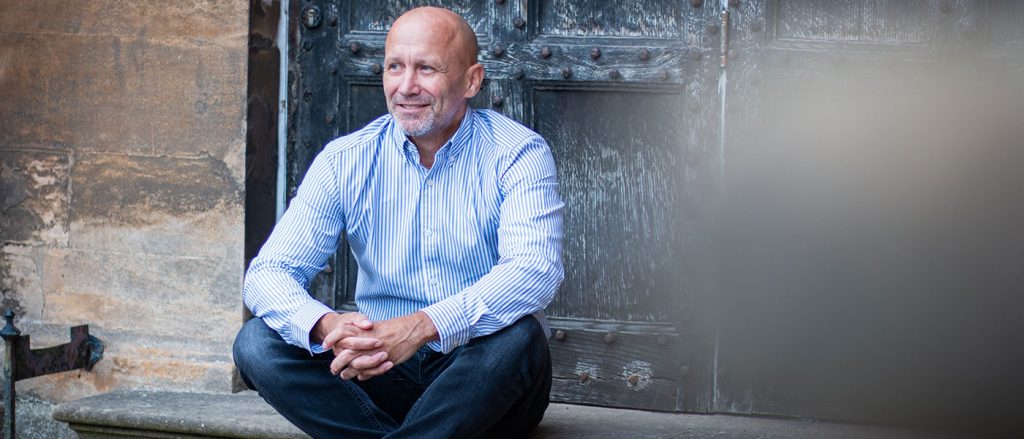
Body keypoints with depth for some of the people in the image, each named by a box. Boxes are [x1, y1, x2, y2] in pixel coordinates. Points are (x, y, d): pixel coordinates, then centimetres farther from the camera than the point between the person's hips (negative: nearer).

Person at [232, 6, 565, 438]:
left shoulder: (519, 154, -8)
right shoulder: (345, 161, 1)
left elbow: (535, 271, -24)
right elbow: (269, 273, -6)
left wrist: (425, 325, -39)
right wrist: (327, 326, -31)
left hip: (481, 376, -3)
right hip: (381, 375, 3)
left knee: (518, 336, -35)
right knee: (257, 343, -18)